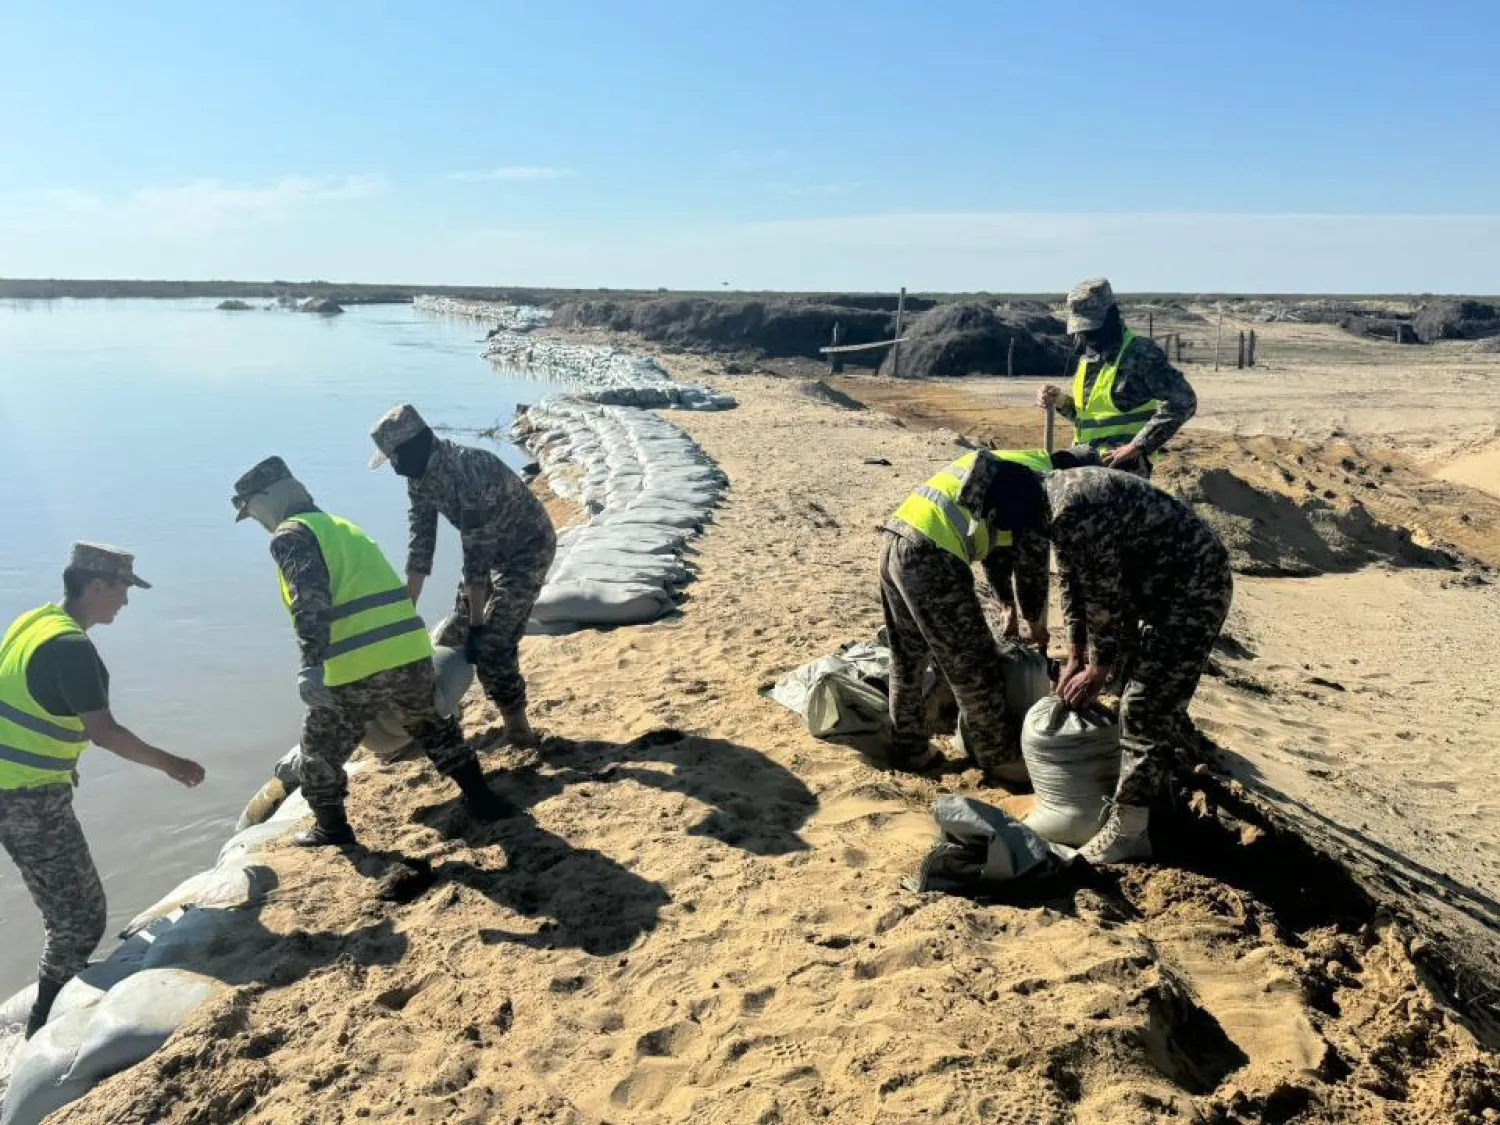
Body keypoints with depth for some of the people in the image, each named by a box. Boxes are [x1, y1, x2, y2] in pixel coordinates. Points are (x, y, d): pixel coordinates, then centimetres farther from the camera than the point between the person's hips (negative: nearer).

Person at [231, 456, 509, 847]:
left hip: (355, 668, -7)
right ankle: (482, 800, 29)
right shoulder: (344, 526, 26)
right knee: (433, 727, 28)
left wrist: (312, 667, -24)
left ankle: (332, 829, 28)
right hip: (409, 650, 7)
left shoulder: (291, 536, 0)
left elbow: (310, 601, -17)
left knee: (321, 750, 18)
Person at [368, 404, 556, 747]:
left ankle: (518, 729, 3)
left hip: (528, 548, -9)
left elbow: (476, 557, -31)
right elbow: (421, 539, -1)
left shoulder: (469, 474, -35)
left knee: (493, 643, -14)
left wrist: (476, 623, -25)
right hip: (493, 547, 9)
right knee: (456, 634, 13)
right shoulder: (419, 474, -7)